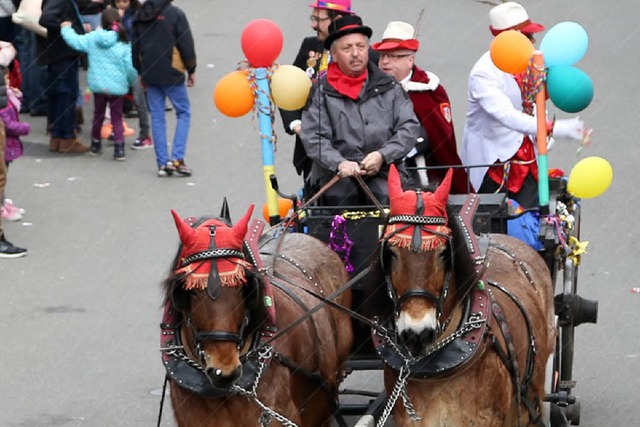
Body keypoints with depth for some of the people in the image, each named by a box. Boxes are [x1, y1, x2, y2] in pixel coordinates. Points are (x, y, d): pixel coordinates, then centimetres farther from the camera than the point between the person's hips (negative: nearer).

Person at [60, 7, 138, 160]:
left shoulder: (93, 38, -6)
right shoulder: (124, 44, -11)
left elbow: (75, 41, 1)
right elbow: (130, 67, -10)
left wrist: (66, 28, 19)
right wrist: (133, 81, 8)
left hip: (98, 84, 2)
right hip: (117, 86, -2)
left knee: (98, 114, 21)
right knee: (117, 117, 8)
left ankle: (95, 144, 34)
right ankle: (119, 148, -1)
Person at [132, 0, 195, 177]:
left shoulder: (140, 16, 6)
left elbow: (135, 47, 13)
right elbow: (186, 44, -8)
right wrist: (191, 70, 4)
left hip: (150, 74, 5)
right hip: (171, 74, -5)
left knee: (157, 117, 9)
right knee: (183, 113, 6)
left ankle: (162, 163, 7)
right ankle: (176, 158, -5)